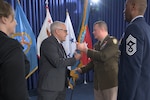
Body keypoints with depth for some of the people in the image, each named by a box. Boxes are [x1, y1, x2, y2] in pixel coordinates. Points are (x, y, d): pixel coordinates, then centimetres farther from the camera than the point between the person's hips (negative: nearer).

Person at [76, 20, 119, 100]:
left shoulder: (113, 41, -9)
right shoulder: (96, 45, 11)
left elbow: (103, 56, -23)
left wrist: (85, 50, -19)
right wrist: (82, 69, 7)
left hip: (110, 81, -6)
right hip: (98, 82, 7)